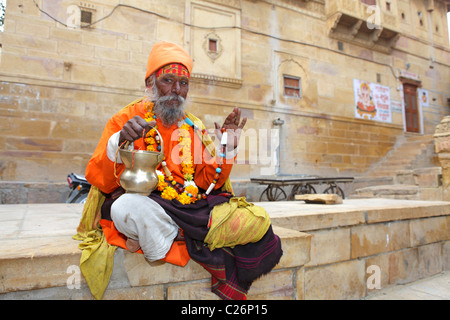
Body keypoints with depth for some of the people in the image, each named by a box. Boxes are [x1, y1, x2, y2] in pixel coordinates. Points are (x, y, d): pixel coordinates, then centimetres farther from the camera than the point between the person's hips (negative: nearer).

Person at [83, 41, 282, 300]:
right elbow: (98, 179, -4)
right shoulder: (126, 120, 4)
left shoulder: (194, 127, 14)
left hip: (193, 208, 3)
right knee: (128, 206, -37)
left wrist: (226, 147, -3)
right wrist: (119, 142, -22)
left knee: (258, 221, -13)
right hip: (148, 205, -2)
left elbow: (207, 182, 10)